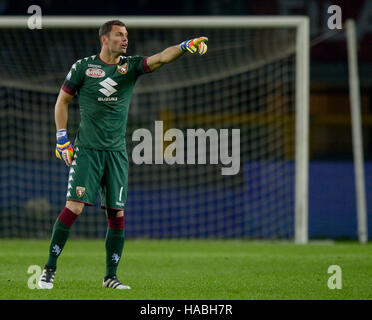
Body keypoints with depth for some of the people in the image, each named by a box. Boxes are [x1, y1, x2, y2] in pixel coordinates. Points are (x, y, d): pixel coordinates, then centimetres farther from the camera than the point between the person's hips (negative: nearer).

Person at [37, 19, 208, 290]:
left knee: (117, 214, 1)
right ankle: (50, 269, -3)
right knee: (74, 207, -13)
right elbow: (63, 100, 8)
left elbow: (161, 58, -9)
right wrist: (62, 138, 2)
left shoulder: (131, 66, 6)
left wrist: (185, 46, -27)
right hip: (87, 149, -3)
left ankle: (111, 277, 10)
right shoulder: (83, 66, 1)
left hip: (116, 152, 3)